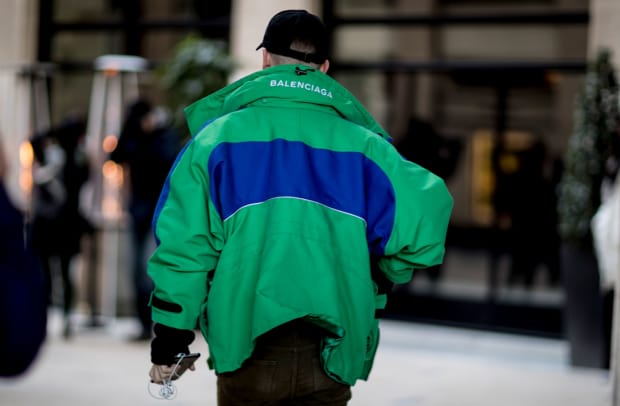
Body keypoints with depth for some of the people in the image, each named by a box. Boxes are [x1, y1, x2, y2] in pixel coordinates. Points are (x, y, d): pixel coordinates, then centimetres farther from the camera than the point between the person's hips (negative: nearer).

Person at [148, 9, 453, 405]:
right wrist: (378, 280, 11)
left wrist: (169, 338, 6)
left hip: (249, 346, -1)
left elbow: (184, 243, -2)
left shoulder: (218, 135, 2)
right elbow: (426, 210, -7)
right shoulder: (361, 143, 4)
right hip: (332, 354, 1)